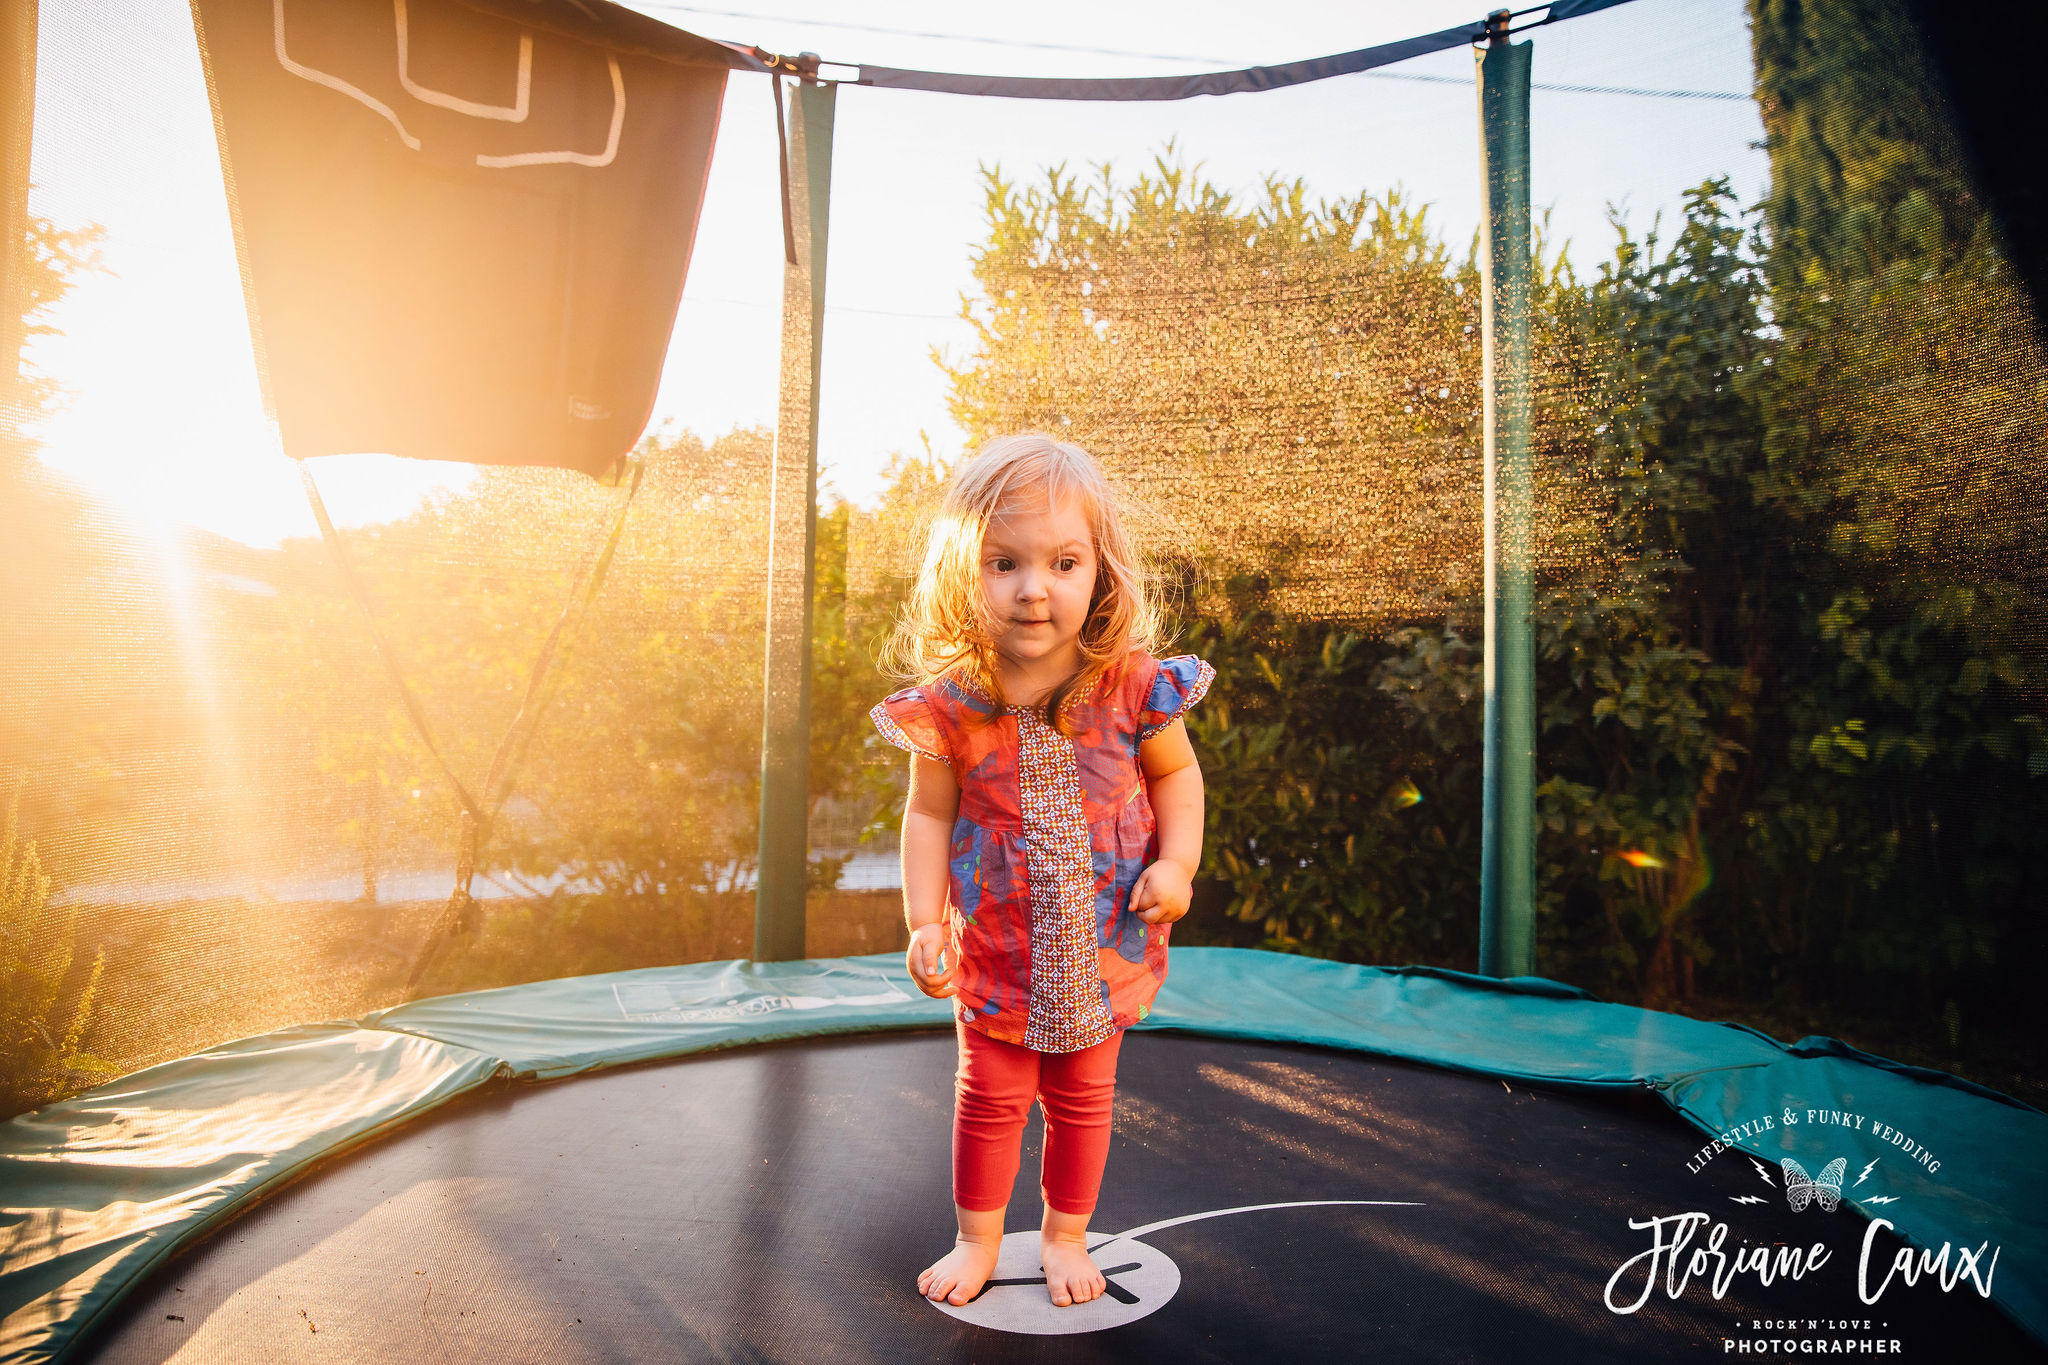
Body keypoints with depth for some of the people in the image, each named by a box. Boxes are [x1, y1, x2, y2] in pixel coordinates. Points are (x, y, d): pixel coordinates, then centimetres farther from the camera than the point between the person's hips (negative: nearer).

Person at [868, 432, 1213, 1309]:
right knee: (989, 1097, 17)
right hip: (995, 944, 0)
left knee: (1082, 1097, 19)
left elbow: (1177, 772, -1)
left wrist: (1177, 862, -13)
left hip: (1102, 942, 1)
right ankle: (978, 1239, 42)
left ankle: (1065, 1235, 44)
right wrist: (924, 922, -14)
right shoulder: (949, 704, -18)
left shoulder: (1130, 684, -18)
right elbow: (928, 814, -8)